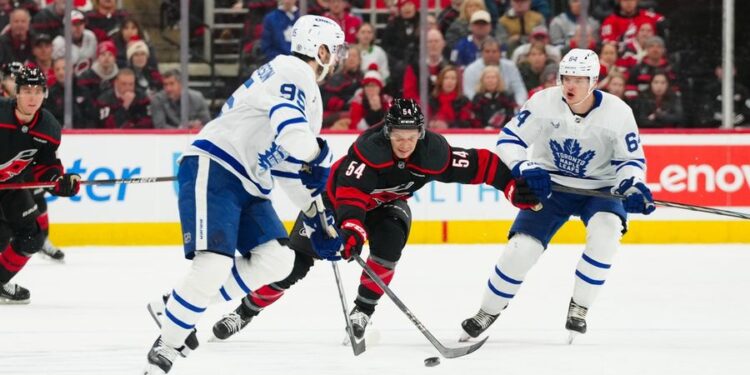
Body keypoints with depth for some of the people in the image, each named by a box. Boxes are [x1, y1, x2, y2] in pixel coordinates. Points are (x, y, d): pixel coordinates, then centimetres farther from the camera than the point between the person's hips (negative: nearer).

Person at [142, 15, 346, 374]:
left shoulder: (308, 94, 23)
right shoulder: (293, 72, -9)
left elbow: (290, 168, 29)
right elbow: (291, 132, -27)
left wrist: (318, 215, 26)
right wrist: (320, 156, -14)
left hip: (247, 183, 10)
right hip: (212, 171, -10)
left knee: (277, 260, -1)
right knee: (214, 264, -21)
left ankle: (183, 309, 8)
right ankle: (165, 346, -10)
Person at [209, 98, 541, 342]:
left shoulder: (433, 152, -26)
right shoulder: (370, 148, -38)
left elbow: (479, 164, -19)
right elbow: (350, 192, -47)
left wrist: (514, 187, -22)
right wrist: (351, 228, -61)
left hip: (386, 204, 3)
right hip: (338, 197, -3)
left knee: (388, 245, -29)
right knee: (295, 262, -9)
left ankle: (362, 311, -10)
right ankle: (246, 311, 5)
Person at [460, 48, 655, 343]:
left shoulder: (617, 112, -18)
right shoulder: (544, 103, -17)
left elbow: (632, 159, -7)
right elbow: (509, 139, -12)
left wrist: (632, 186, -28)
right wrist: (525, 169, -30)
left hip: (599, 188, 0)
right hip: (550, 185, 1)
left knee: (606, 230, -31)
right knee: (522, 247, -13)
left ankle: (579, 308, -16)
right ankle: (488, 312, 10)